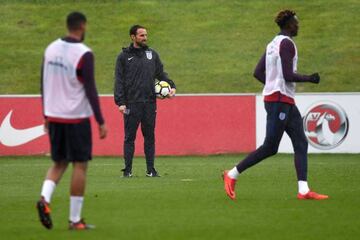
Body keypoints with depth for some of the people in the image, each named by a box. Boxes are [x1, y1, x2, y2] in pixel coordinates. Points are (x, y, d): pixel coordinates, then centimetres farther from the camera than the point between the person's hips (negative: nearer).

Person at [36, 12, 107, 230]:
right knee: (80, 165, 3)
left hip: (54, 116, 6)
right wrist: (101, 122, -9)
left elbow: (44, 84, 12)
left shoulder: (51, 49, 5)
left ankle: (45, 198, -10)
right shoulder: (84, 54, -14)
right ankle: (75, 220, 3)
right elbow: (91, 90, -15)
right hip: (76, 118, -6)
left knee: (59, 162, 17)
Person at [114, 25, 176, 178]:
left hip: (150, 102, 3)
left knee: (150, 136, 6)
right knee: (129, 137, 0)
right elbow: (119, 80, -1)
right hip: (131, 103, -3)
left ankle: (151, 169, 10)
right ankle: (127, 170, 4)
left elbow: (161, 73, 17)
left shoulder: (152, 54, 12)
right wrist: (120, 102, -9)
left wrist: (171, 86, -1)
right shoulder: (124, 56, 2)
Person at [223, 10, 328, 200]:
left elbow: (258, 73, 16)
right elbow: (288, 75, -19)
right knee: (270, 147, -7)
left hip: (286, 101, 10)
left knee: (301, 144, 3)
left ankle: (303, 190, -4)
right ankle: (232, 175, 0)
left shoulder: (273, 44, 16)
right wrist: (309, 79, -6)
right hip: (280, 100, -10)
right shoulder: (287, 43, -12)